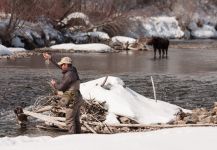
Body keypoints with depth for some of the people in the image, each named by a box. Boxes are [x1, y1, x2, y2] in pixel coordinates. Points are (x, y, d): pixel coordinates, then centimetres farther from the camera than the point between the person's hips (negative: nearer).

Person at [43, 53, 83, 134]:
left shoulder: (69, 75, -19)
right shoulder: (72, 70, 8)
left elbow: (61, 87, -15)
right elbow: (59, 66, 23)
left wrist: (54, 84, 5)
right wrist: (50, 58, 26)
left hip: (72, 101, -10)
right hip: (76, 99, 10)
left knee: (69, 121, -6)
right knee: (76, 120, 15)